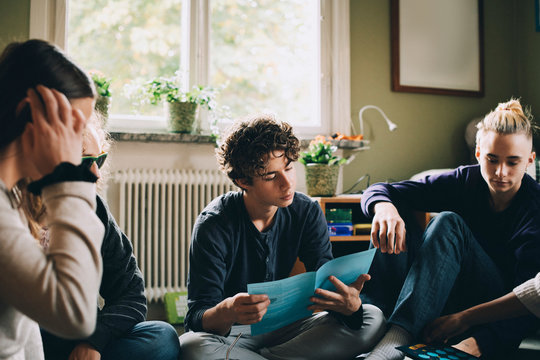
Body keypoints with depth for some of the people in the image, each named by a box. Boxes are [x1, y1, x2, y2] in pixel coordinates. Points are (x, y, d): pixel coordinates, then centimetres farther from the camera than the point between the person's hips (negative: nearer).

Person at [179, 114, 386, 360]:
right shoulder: (213, 226, -18)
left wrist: (350, 305, -33)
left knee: (372, 318, -15)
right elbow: (199, 318, -20)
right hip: (230, 331, -4)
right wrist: (226, 313, -46)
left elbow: (328, 284, -8)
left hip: (284, 326, 4)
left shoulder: (307, 213, -5)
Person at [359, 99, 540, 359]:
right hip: (448, 300, 4)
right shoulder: (465, 181, -5)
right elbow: (379, 191, -8)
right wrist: (384, 206, -35)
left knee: (449, 223, -30)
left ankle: (397, 338, -48)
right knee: (396, 225, -18)